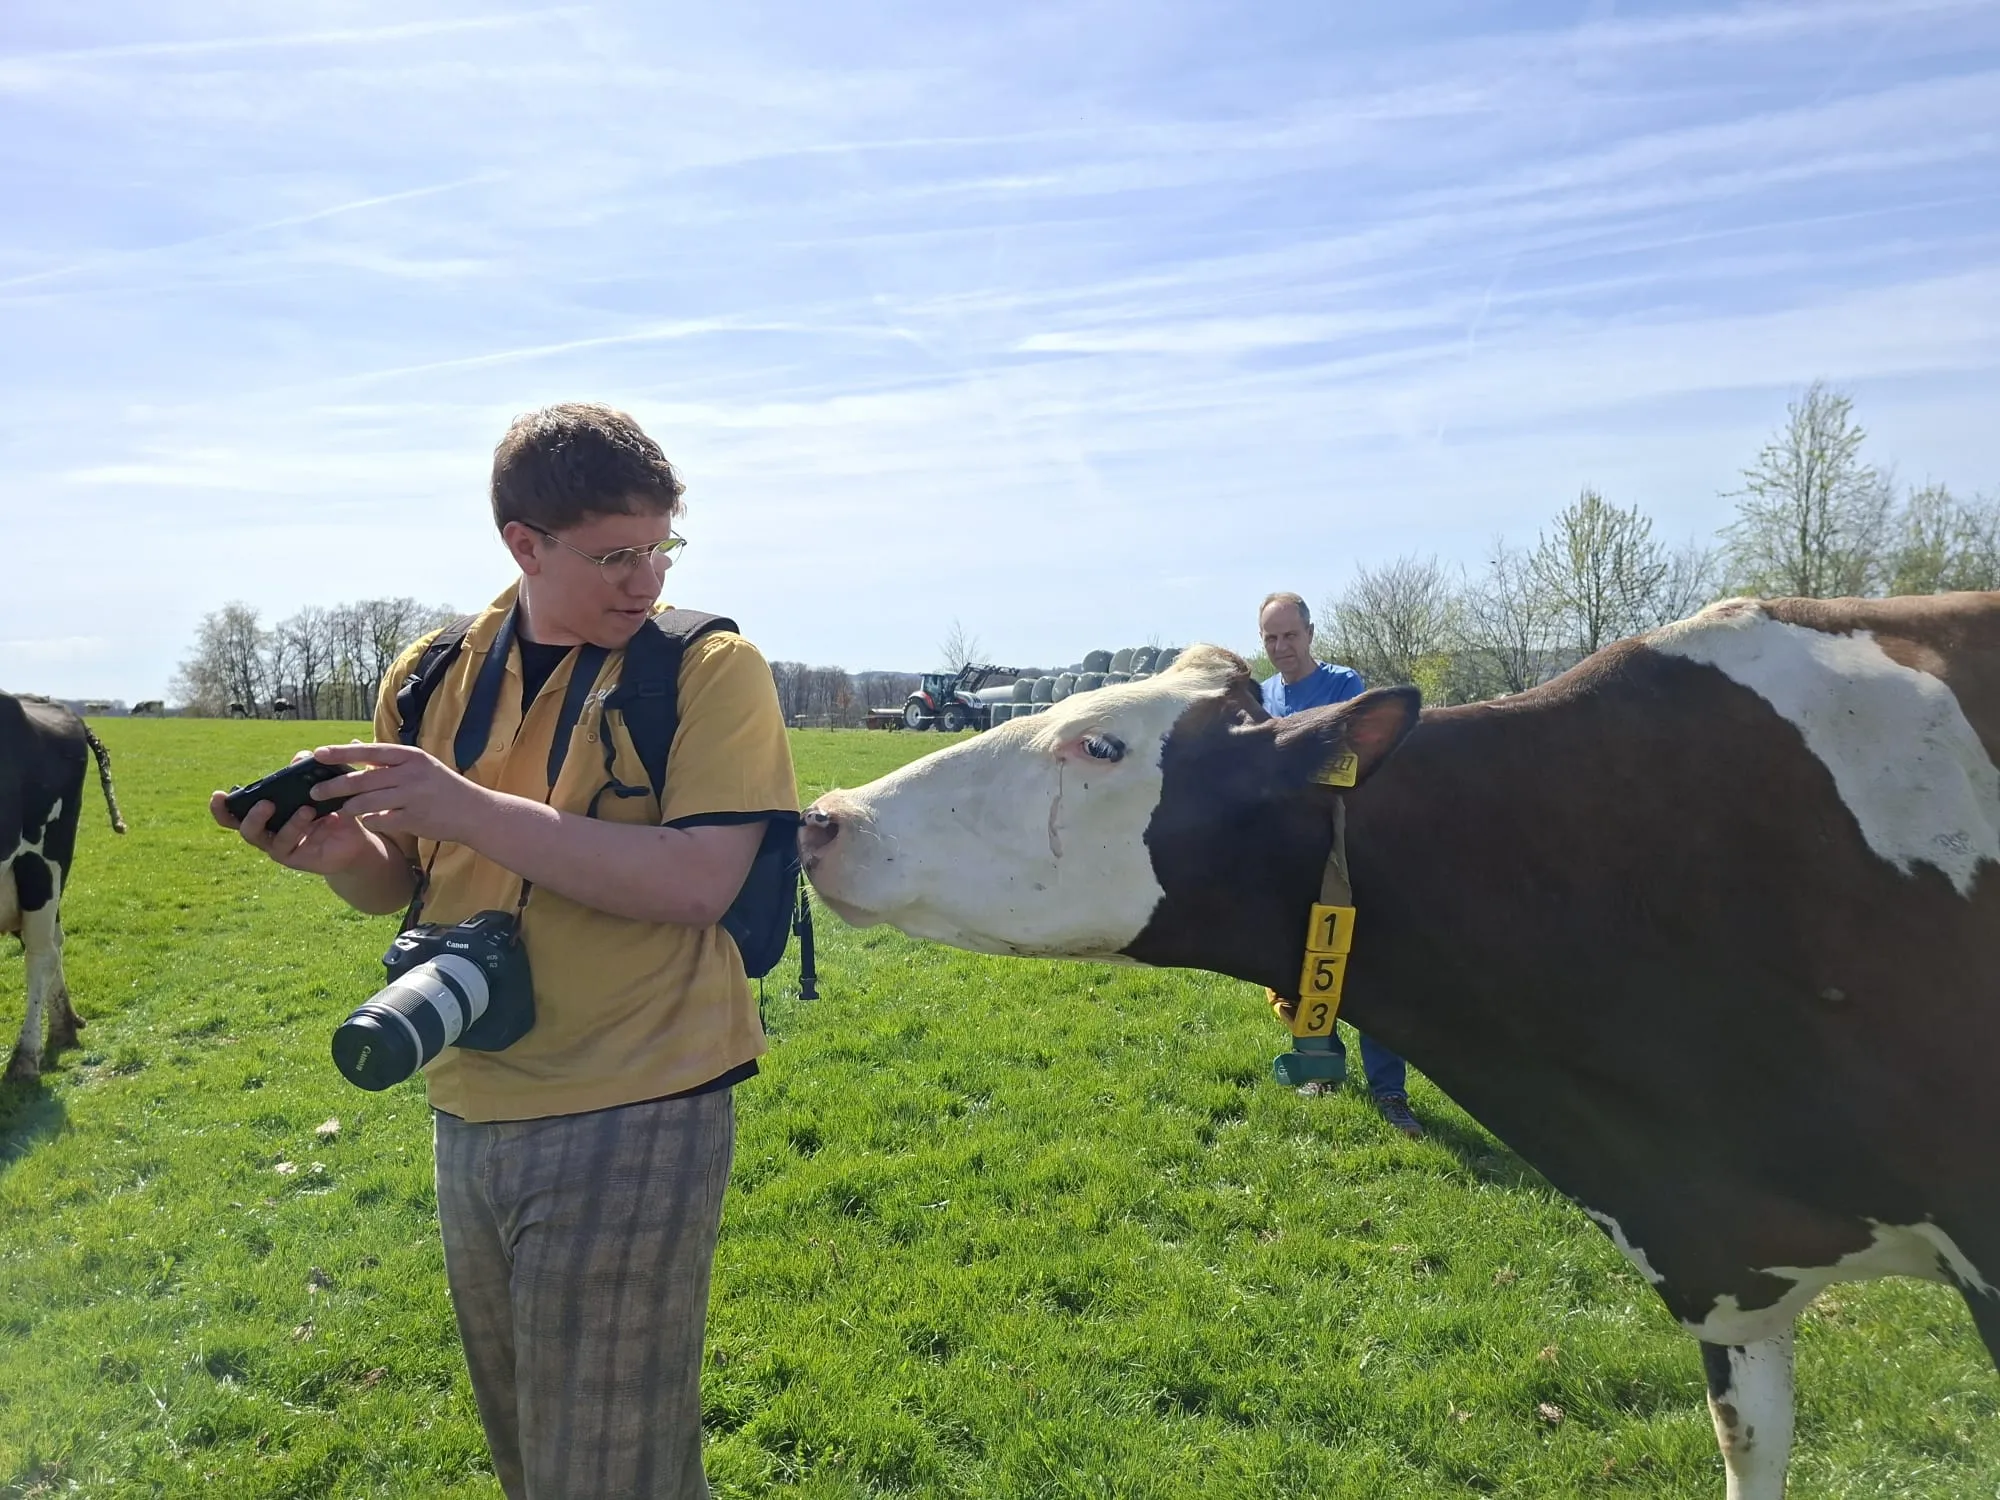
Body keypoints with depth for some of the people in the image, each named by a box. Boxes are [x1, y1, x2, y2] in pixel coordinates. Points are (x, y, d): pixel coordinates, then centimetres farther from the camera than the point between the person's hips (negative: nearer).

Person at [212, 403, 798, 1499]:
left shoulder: (708, 668, -11)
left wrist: (466, 808, -24)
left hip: (633, 1122, -5)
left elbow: (697, 883, -23)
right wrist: (340, 851, -9)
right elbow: (401, 882, 14)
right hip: (469, 1118, 6)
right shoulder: (435, 677, 4)